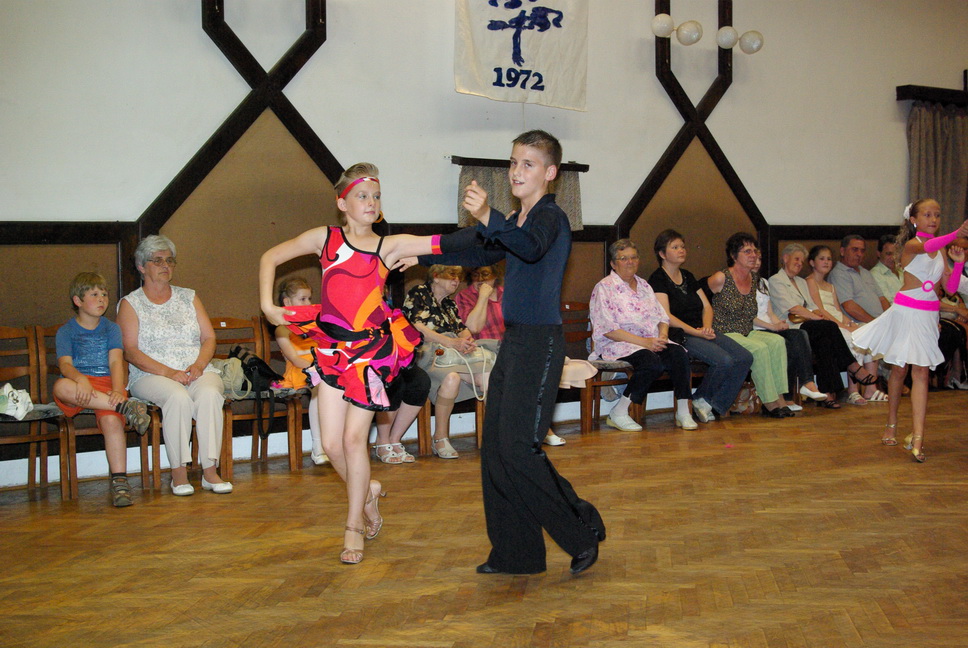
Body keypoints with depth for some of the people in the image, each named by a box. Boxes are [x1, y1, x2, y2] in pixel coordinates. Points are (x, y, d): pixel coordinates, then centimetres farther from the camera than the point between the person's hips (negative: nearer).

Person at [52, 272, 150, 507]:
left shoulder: (111, 328, 16)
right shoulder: (65, 331, 13)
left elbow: (116, 362, 0)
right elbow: (65, 364, -5)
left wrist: (117, 390, -20)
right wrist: (80, 379, -29)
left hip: (107, 386, 0)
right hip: (78, 386, 0)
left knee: (112, 420, -32)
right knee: (61, 386, -37)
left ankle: (119, 481, -29)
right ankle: (127, 407, -37)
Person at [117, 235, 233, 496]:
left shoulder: (189, 297, 20)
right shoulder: (130, 304, 9)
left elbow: (209, 338, 12)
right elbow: (130, 351, -3)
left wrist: (198, 365, -10)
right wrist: (168, 372, -17)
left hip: (198, 372, 2)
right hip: (151, 375, -2)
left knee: (209, 394, -32)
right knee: (178, 397, -36)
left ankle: (210, 470, -31)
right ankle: (179, 472, -28)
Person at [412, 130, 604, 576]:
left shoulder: (550, 216, -11)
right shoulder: (517, 221, 17)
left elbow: (532, 247, -34)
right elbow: (479, 254, 31)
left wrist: (488, 218, -50)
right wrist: (420, 254, 30)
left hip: (540, 342, -9)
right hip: (514, 341, 9)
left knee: (519, 448, -12)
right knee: (496, 450, 9)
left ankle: (583, 533, 4)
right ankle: (514, 554, 18)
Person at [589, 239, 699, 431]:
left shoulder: (644, 285, 20)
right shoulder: (604, 288, -3)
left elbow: (662, 317, 19)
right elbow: (608, 330, -13)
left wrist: (662, 336, -5)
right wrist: (644, 342, -19)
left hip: (652, 342, 6)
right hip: (617, 345, -6)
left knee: (678, 353, -23)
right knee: (652, 362, -34)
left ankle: (683, 413, -19)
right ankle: (618, 414, -23)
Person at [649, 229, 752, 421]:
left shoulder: (687, 276, 21)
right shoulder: (657, 279, -3)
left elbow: (707, 306, 18)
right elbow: (666, 316, -13)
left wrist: (707, 327, -3)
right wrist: (696, 332, -17)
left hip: (701, 333, 8)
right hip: (679, 336, -8)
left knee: (745, 358, -12)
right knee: (724, 360, -27)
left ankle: (716, 405, -7)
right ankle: (700, 400, -4)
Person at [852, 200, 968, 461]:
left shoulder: (941, 250, 9)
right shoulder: (911, 245, -8)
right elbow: (928, 247, -35)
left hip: (928, 315, 4)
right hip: (906, 310, -4)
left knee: (920, 371, -5)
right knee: (899, 369, 9)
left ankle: (917, 438, -10)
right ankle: (891, 425, 29)